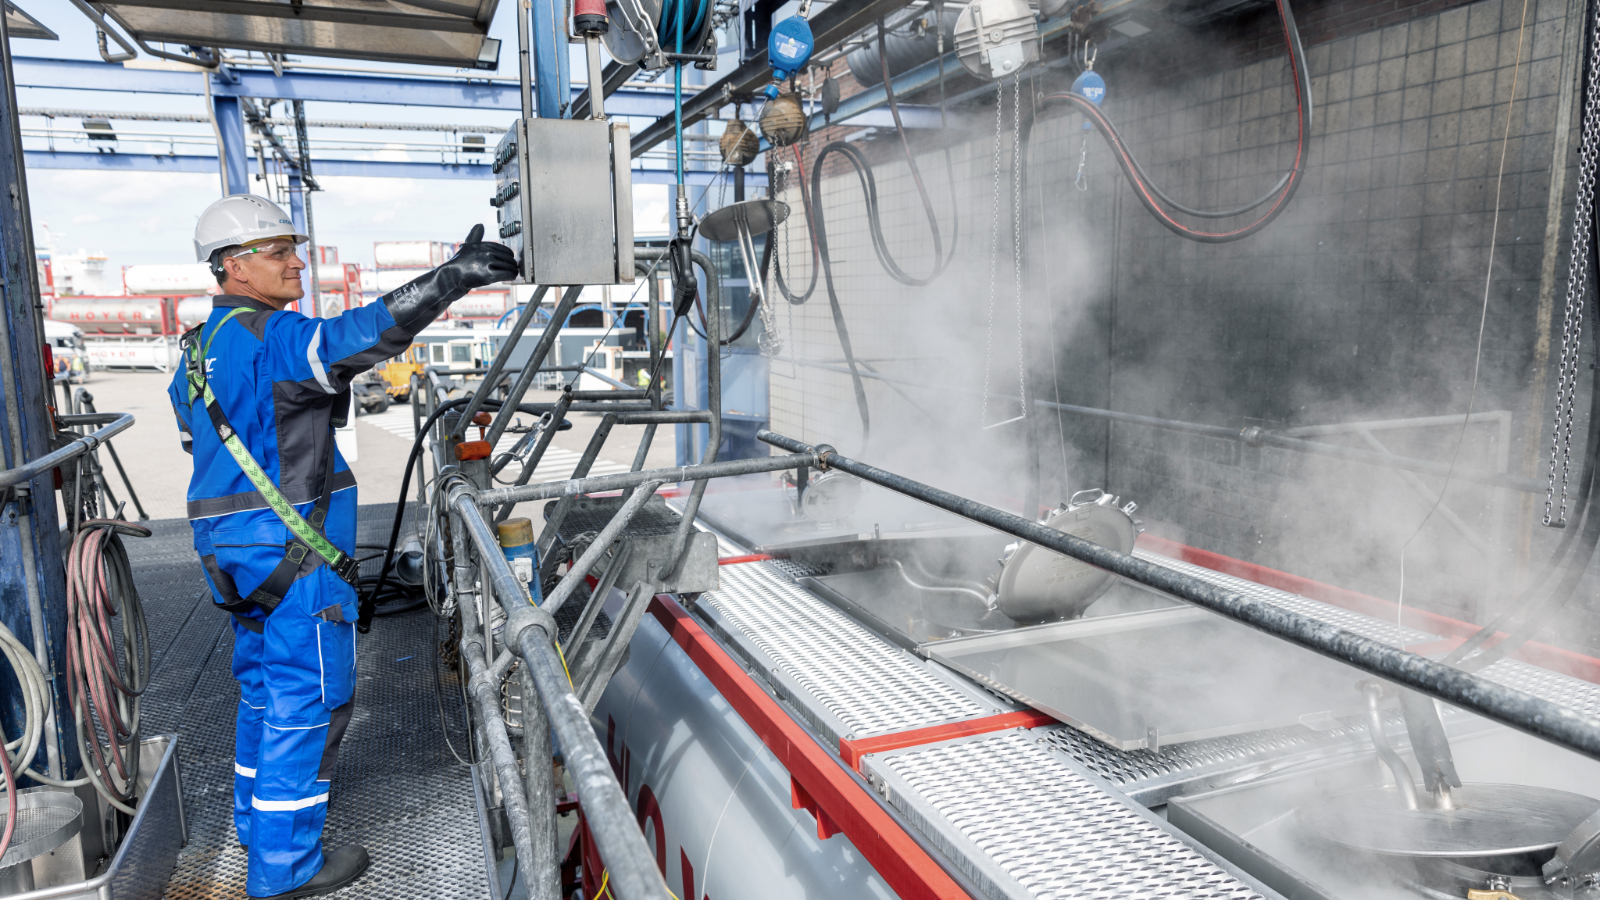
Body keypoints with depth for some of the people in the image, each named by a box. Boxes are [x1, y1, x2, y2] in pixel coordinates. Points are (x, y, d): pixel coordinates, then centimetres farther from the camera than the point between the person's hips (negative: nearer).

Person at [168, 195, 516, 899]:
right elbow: (353, 338, -36)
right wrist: (451, 278, -42)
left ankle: (258, 818, 39)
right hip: (292, 553, -10)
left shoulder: (201, 349, 16)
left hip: (236, 549, 10)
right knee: (308, 697, -1)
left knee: (264, 684, 23)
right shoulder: (265, 337, -18)